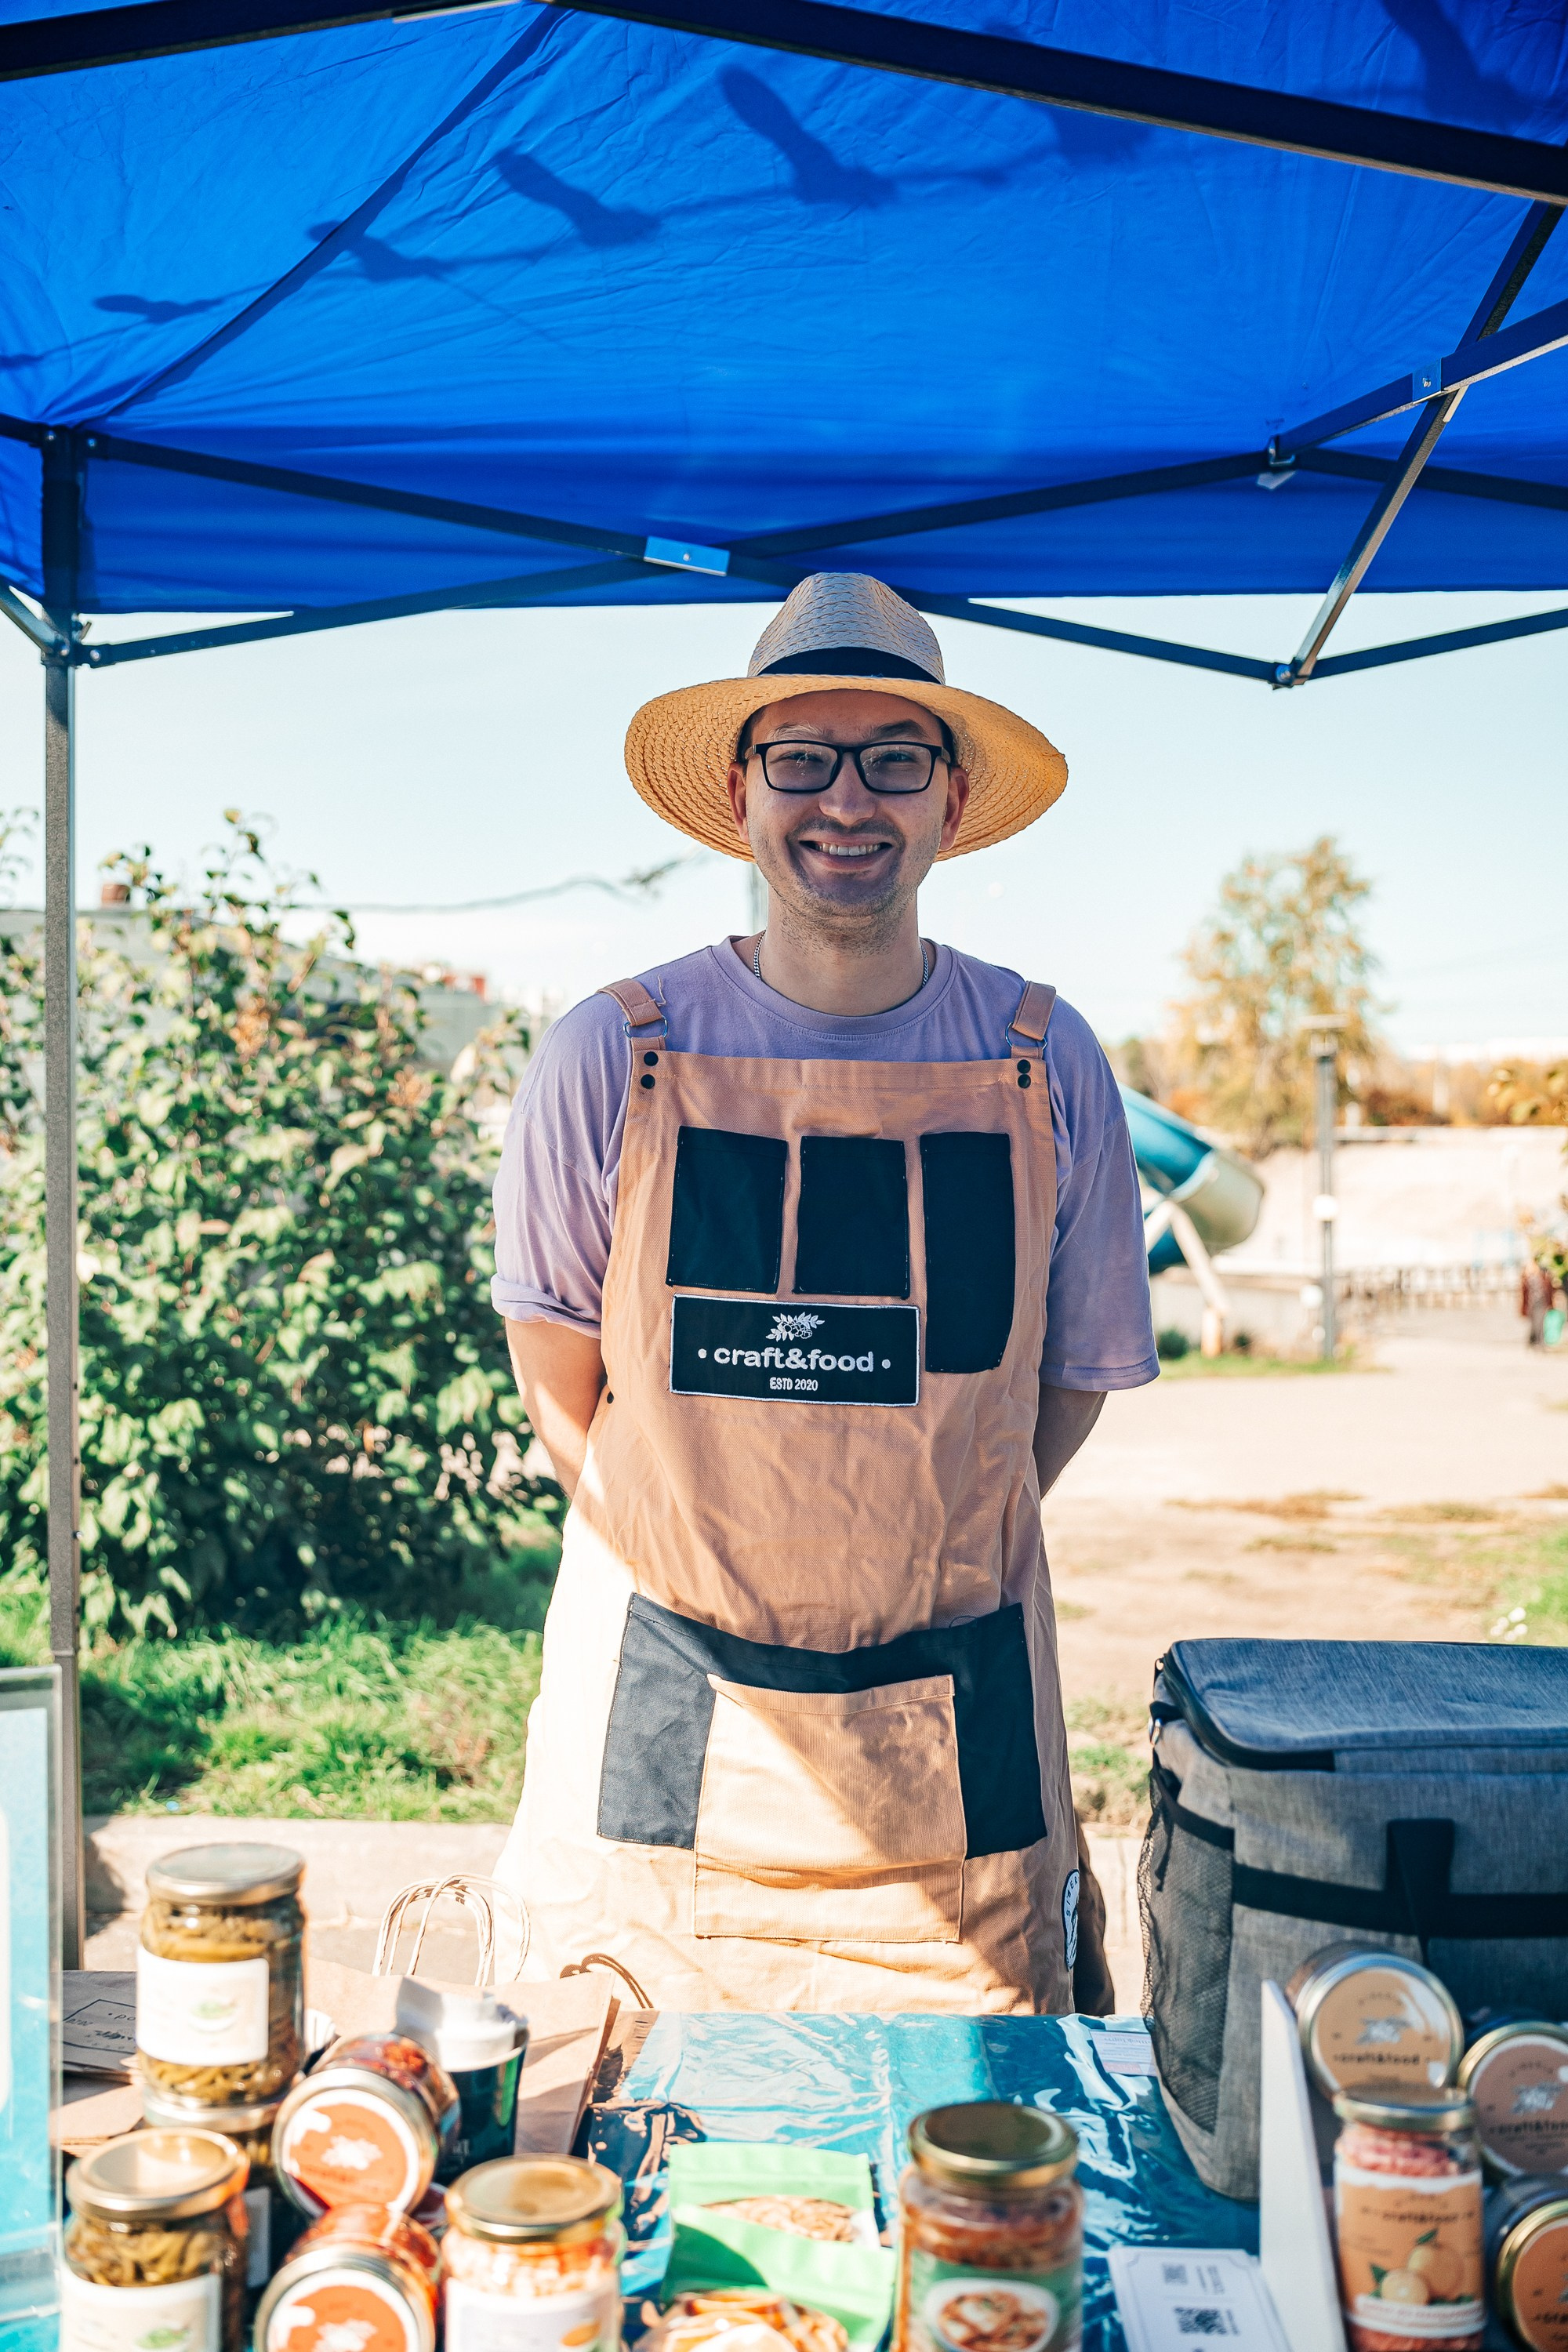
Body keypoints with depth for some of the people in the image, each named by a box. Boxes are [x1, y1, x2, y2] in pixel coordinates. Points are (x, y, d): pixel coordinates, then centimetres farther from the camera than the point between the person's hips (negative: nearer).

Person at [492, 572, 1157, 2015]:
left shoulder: (1047, 1066, -3)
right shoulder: (613, 1058, -7)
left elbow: (1079, 1374, 9)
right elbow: (559, 1374, 4)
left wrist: (921, 1559, 6)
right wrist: (705, 1564, 2)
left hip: (957, 1731, 1)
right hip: (666, 1729, -1)